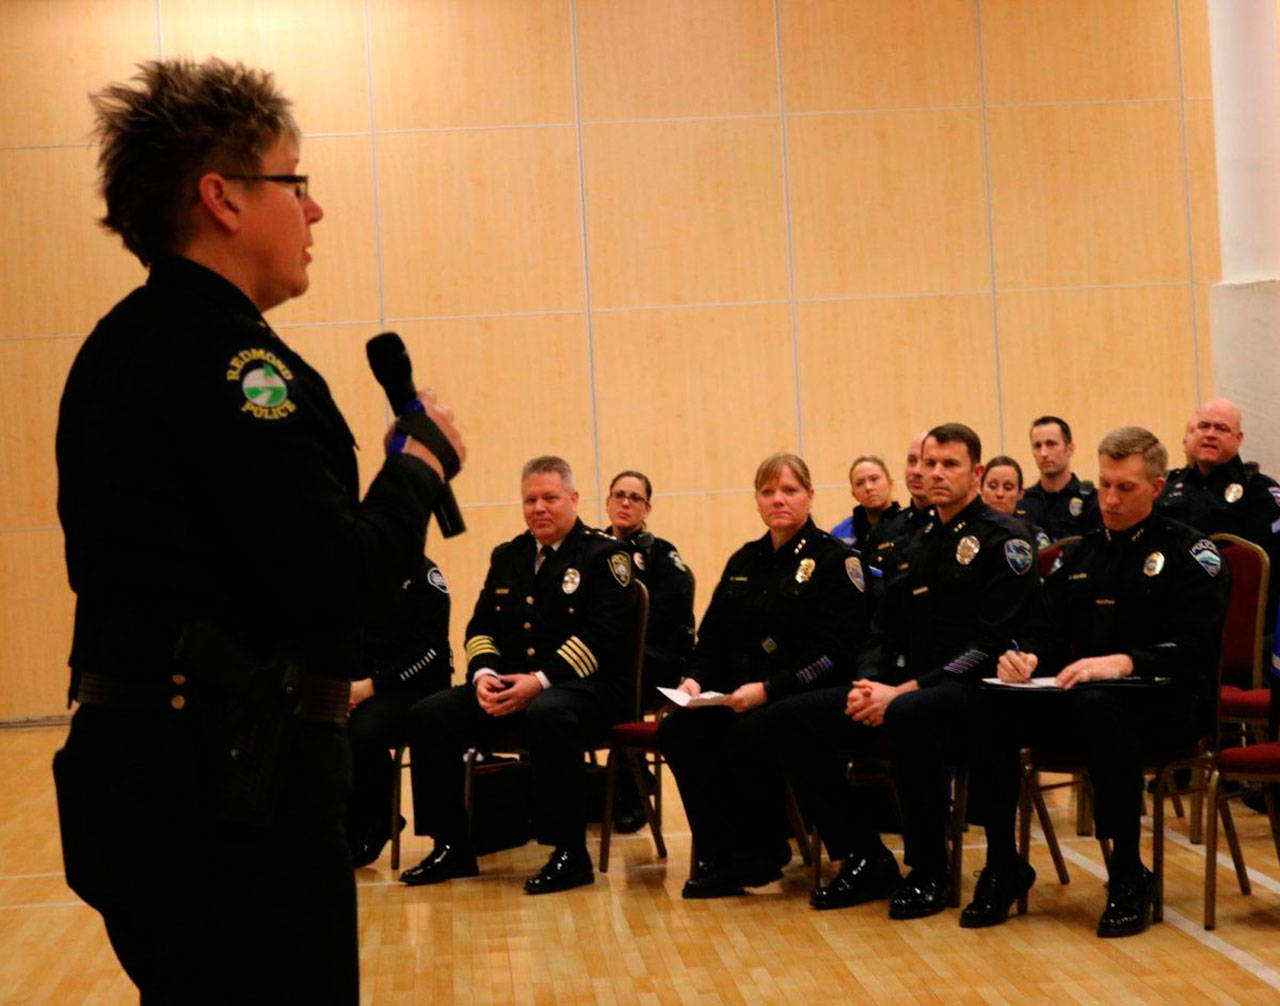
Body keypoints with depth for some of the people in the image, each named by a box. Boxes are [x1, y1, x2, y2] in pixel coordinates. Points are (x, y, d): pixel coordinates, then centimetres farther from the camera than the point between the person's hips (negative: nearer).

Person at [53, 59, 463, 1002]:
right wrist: (423, 463, -7)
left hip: (135, 764, 10)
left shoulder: (122, 345, 14)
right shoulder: (222, 353, -17)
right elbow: (339, 583, -23)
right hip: (231, 783, -10)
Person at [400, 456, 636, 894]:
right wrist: (483, 675, -8)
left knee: (548, 715, -40)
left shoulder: (604, 554, -1)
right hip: (507, 687, 6)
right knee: (431, 714, -15)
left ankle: (570, 854, -30)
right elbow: (481, 626, 15)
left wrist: (540, 681, -22)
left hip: (587, 687, -6)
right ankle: (451, 849, -6)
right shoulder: (507, 556, 19)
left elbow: (602, 635, -13)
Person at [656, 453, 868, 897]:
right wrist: (696, 678, -4)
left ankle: (759, 856, -12)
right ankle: (720, 856, -12)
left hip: (799, 696, -6)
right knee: (677, 732, -20)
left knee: (746, 736, -35)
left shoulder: (836, 560, -3)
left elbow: (832, 652, -14)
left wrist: (768, 689, -23)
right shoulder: (744, 562, 19)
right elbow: (711, 637, 18)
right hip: (735, 693, 6)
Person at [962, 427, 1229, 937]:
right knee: (989, 704, -22)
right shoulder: (1080, 554, 20)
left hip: (1166, 704, -5)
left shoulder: (1190, 552, 1)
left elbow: (1194, 651, -12)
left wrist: (1122, 663, -29)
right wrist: (1026, 657, -10)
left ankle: (1128, 879, -29)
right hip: (1074, 694, 6)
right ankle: (1003, 867, -14)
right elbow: (1050, 632, 16)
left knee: (1097, 705, -40)